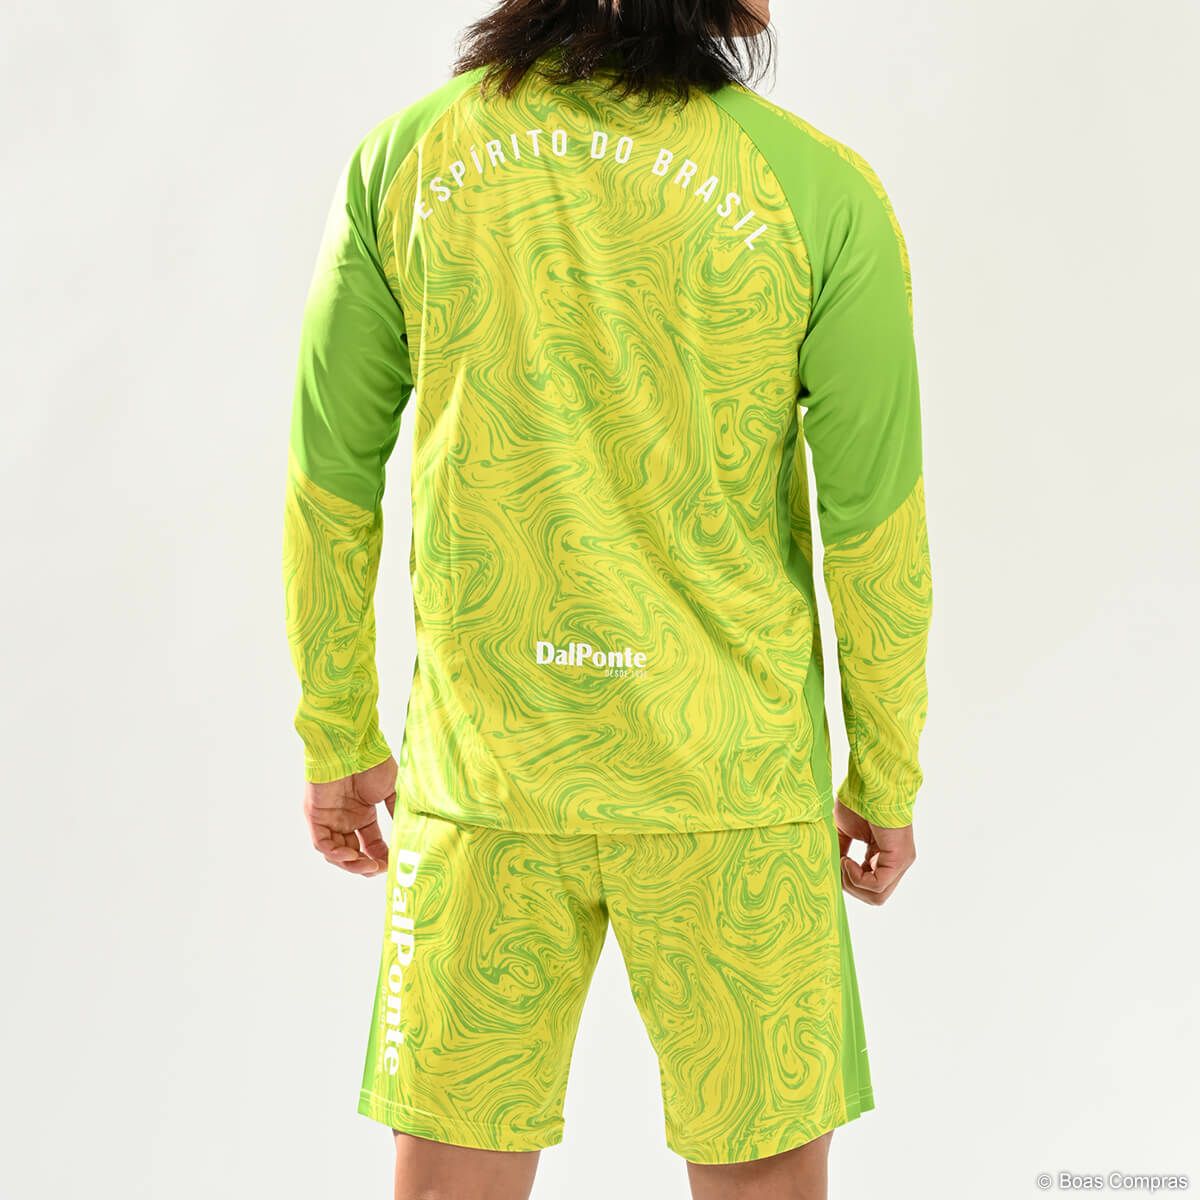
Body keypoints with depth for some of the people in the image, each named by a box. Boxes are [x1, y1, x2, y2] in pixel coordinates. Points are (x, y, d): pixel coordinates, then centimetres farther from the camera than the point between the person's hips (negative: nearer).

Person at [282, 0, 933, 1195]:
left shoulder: (400, 159, -3)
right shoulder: (822, 192, -9)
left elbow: (329, 487, 2)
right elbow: (878, 524, -5)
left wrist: (337, 741, 13)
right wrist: (886, 777, 8)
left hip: (481, 771, 2)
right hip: (728, 776, -1)